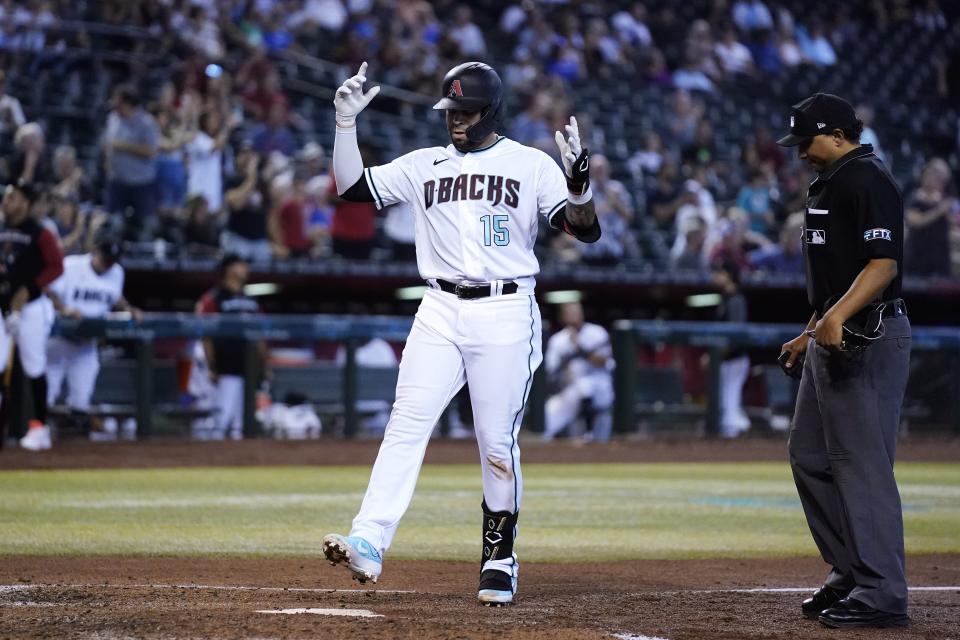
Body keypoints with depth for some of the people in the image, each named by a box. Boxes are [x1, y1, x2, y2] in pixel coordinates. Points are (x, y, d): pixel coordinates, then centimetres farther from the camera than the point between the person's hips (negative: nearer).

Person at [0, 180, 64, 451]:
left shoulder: (40, 234, -8)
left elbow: (56, 266, -10)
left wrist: (28, 289, -16)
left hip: (30, 307, -6)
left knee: (34, 366, 0)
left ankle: (40, 427, 9)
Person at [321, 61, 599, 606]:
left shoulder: (531, 165, 4)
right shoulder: (424, 166, 13)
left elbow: (585, 230, -4)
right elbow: (352, 187, 10)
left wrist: (580, 186, -24)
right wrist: (346, 121, 1)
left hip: (506, 313, -2)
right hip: (441, 311, 2)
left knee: (498, 444, -1)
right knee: (407, 424, -13)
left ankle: (500, 560, 13)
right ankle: (368, 545, -24)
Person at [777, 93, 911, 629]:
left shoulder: (869, 180, -13)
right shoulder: (831, 183, 20)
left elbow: (884, 263, -23)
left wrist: (839, 316, -35)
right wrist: (810, 334, 29)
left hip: (867, 340, -11)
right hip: (832, 339, 11)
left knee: (863, 463, -11)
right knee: (811, 458, 14)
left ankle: (882, 594, -8)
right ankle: (850, 575, 23)